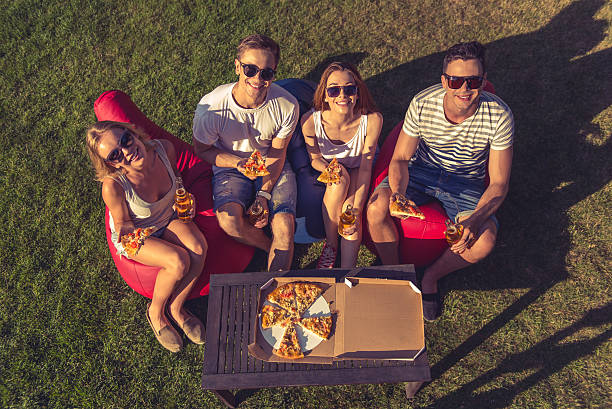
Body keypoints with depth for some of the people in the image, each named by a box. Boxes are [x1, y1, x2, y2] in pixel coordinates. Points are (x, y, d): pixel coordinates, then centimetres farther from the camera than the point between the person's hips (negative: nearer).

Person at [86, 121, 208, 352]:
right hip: (134, 234, -4)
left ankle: (176, 307, 3)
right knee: (179, 262, -26)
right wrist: (125, 230, -39)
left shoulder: (164, 149, -24)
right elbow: (122, 223, -16)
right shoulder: (113, 185, -35)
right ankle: (156, 312, 6)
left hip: (168, 218, 4)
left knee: (198, 248, -23)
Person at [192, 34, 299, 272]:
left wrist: (264, 194, -15)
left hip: (273, 169, 1)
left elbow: (277, 154, -6)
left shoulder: (287, 106, -20)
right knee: (229, 220, -29)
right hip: (229, 166, 0)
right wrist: (239, 163, -24)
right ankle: (271, 248, 3)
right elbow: (202, 150, -7)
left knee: (285, 227, -21)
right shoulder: (211, 107, -24)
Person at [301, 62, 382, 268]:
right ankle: (330, 245, -13)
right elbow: (315, 158, -11)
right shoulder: (311, 121, -29)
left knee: (351, 208, -27)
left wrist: (356, 207, -32)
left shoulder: (372, 120, -31)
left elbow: (365, 167, -23)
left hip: (357, 170, 0)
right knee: (340, 180, -33)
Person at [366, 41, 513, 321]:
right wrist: (397, 191, -33)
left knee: (484, 241, -26)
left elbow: (499, 184, -17)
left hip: (467, 182, 0)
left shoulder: (499, 116, -23)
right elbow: (400, 158, -10)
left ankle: (431, 277, 6)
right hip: (421, 170, 1)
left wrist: (475, 219, -36)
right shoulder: (422, 104, -21)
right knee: (376, 208, -26)